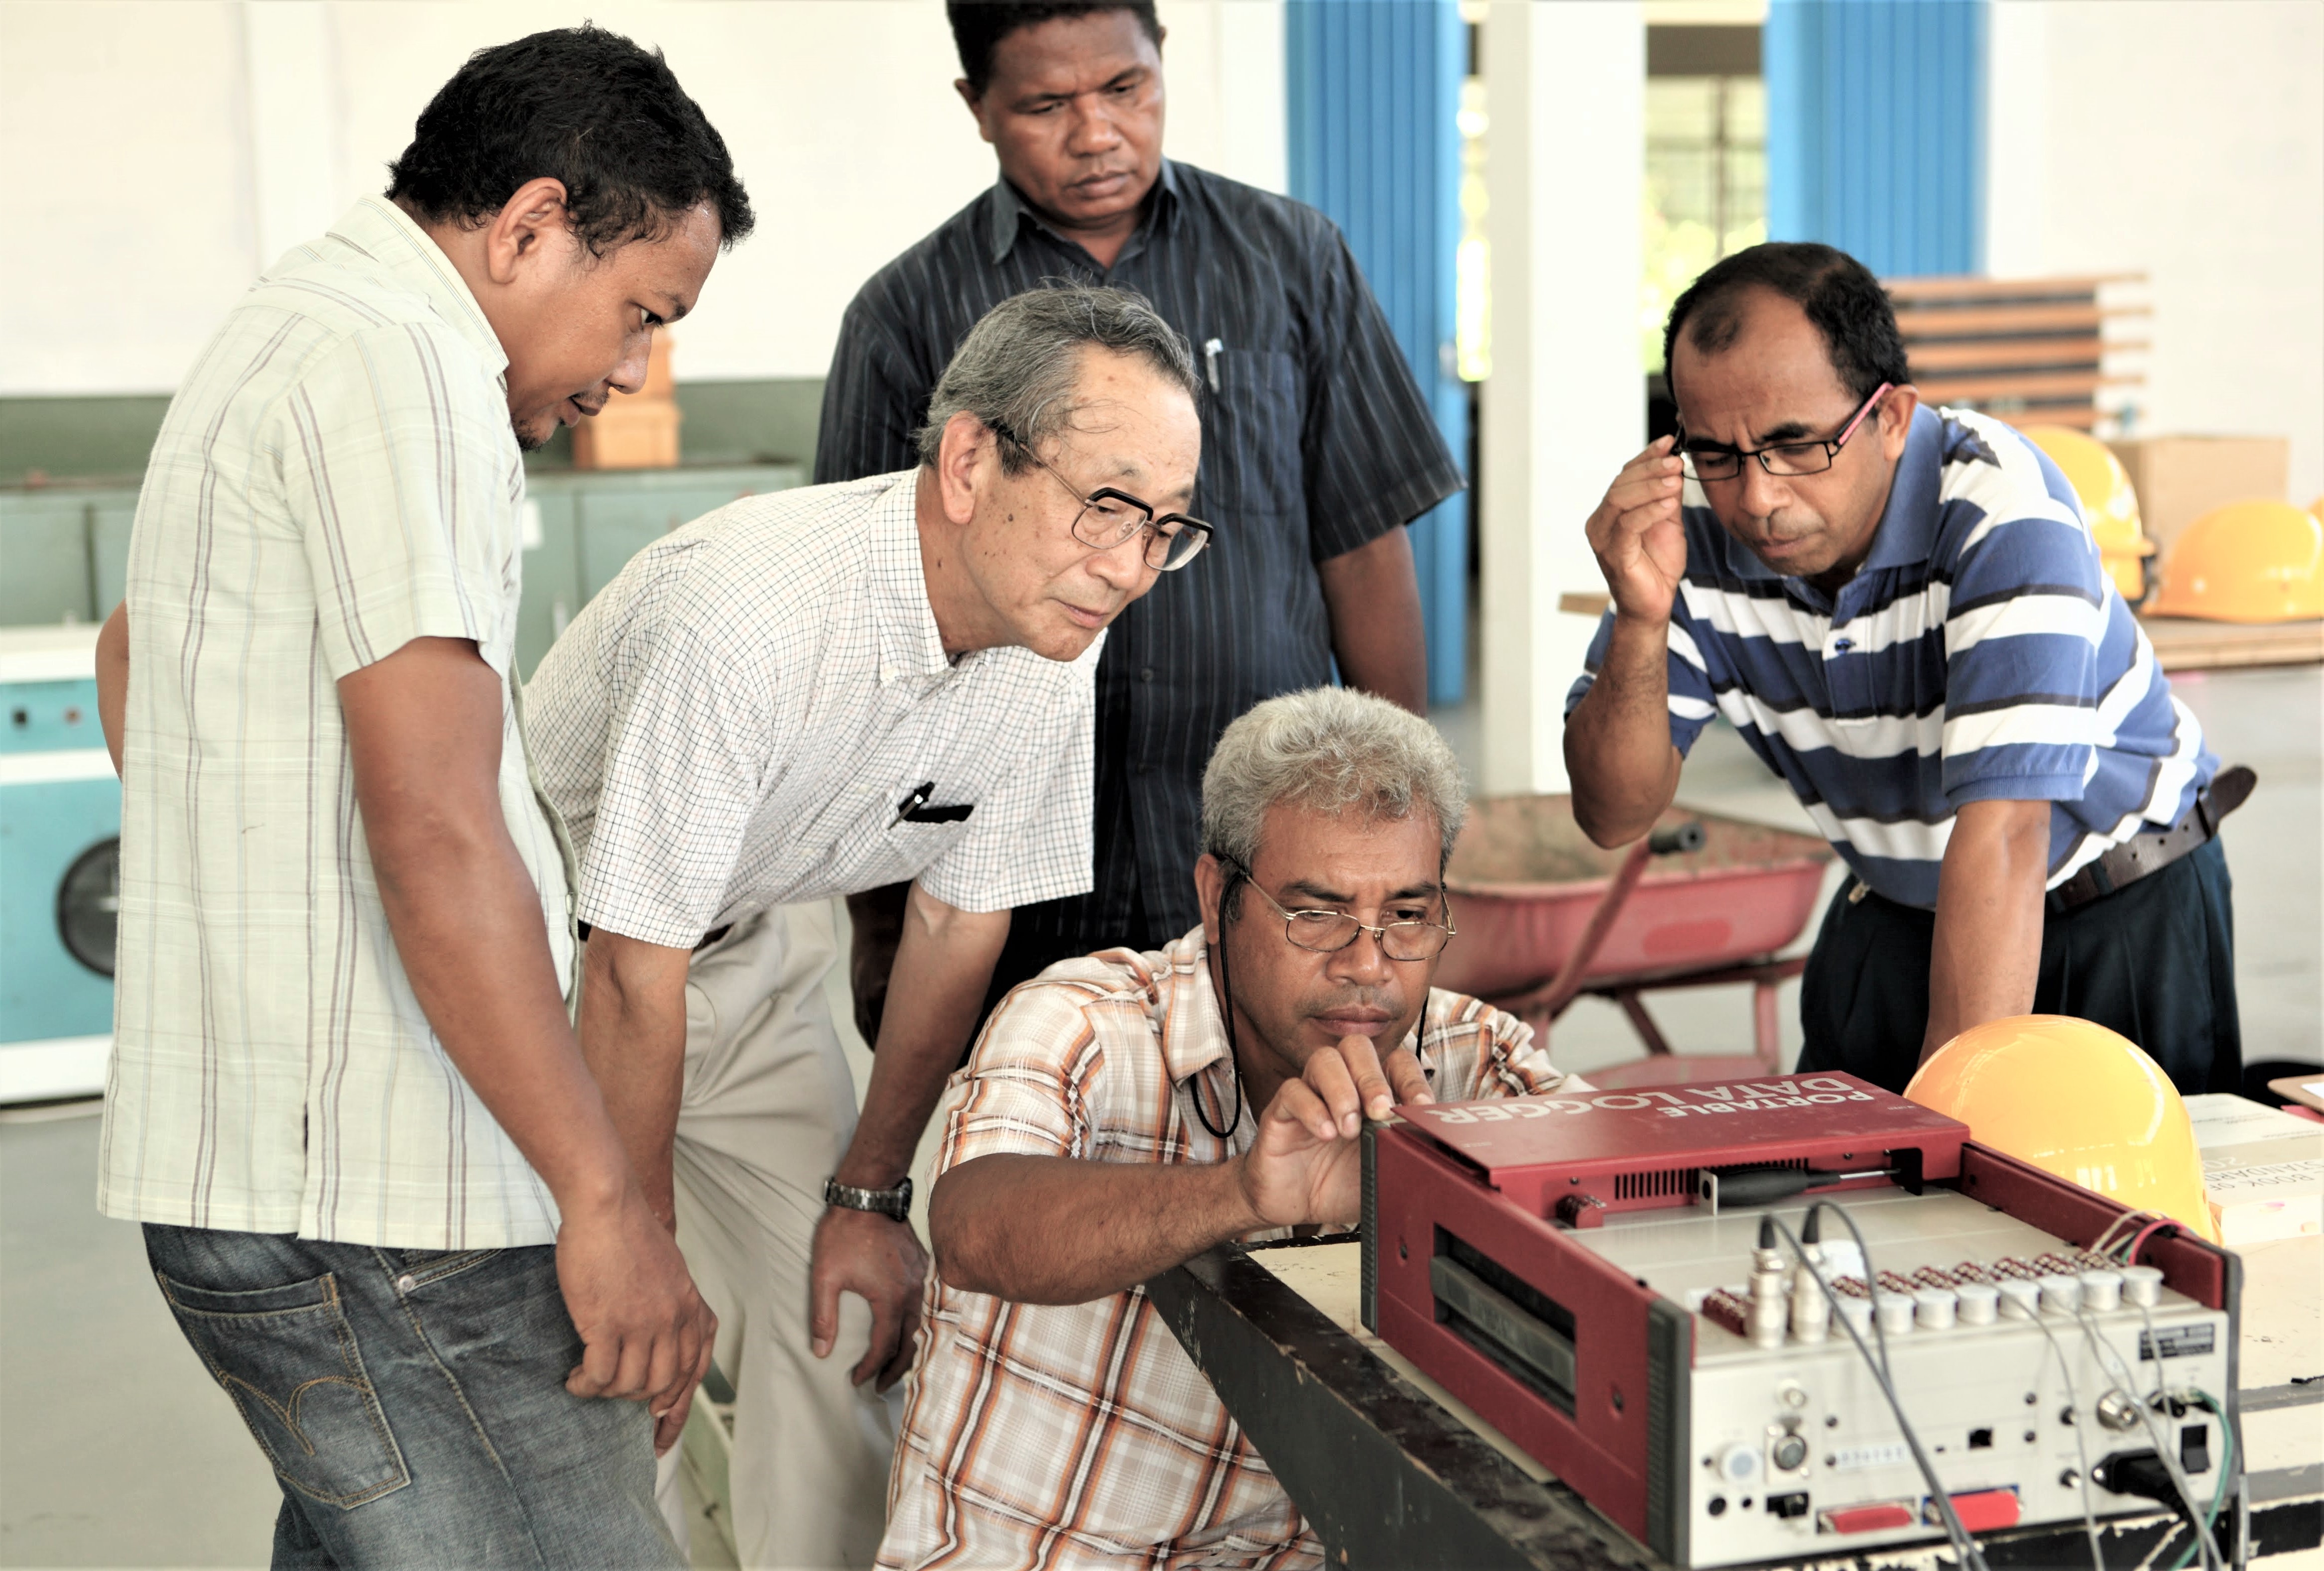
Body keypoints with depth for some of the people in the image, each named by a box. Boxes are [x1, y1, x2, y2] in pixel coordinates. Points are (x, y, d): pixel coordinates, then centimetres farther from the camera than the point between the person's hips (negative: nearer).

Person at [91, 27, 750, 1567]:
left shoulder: (292, 329, 20)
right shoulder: (404, 364, -15)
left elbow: (132, 651, 36)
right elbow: (436, 836, -23)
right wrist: (605, 1197, -20)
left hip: (245, 1148, 10)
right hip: (372, 1208, -10)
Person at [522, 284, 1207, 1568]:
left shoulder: (1050, 637, -15)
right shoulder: (750, 615, -37)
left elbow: (961, 913, -1)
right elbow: (632, 975, -28)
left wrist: (870, 1195, 4)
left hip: (755, 951, 5)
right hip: (560, 953, -5)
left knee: (837, 1339, -1)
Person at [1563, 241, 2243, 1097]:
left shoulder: (1999, 508, -29)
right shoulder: (1689, 525, -17)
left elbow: (2002, 835, -38)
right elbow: (1614, 816, -13)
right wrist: (1642, 619, -30)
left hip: (2124, 906, -3)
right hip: (1895, 912, 3)